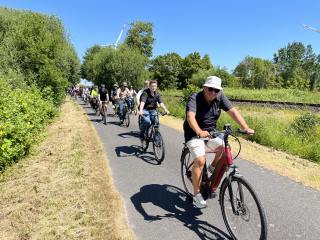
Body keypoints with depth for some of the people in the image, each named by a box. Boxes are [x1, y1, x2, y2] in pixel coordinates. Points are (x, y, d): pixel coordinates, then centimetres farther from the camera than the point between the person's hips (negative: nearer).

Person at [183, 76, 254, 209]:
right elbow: (190, 116, -37)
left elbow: (233, 111, -15)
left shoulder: (220, 97, -7)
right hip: (194, 133, -5)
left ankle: (213, 168, 13)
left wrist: (246, 128, -28)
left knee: (225, 149, -17)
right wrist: (199, 131, -55)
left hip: (211, 132, 5)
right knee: (200, 161, -19)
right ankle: (196, 194, -2)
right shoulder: (195, 98, -21)